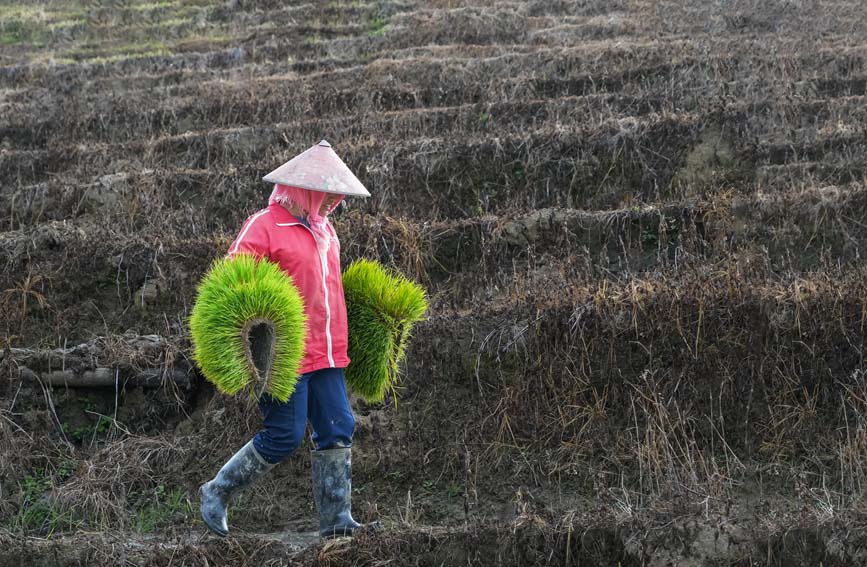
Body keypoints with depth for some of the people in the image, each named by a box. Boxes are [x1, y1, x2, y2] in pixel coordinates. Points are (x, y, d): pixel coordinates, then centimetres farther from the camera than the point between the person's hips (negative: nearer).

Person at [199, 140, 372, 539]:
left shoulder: (324, 230, 17)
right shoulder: (264, 228, -9)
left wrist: (339, 345, 24)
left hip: (325, 354, 8)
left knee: (338, 430, 3)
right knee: (284, 437, -6)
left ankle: (336, 519, 10)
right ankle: (217, 492, 13)